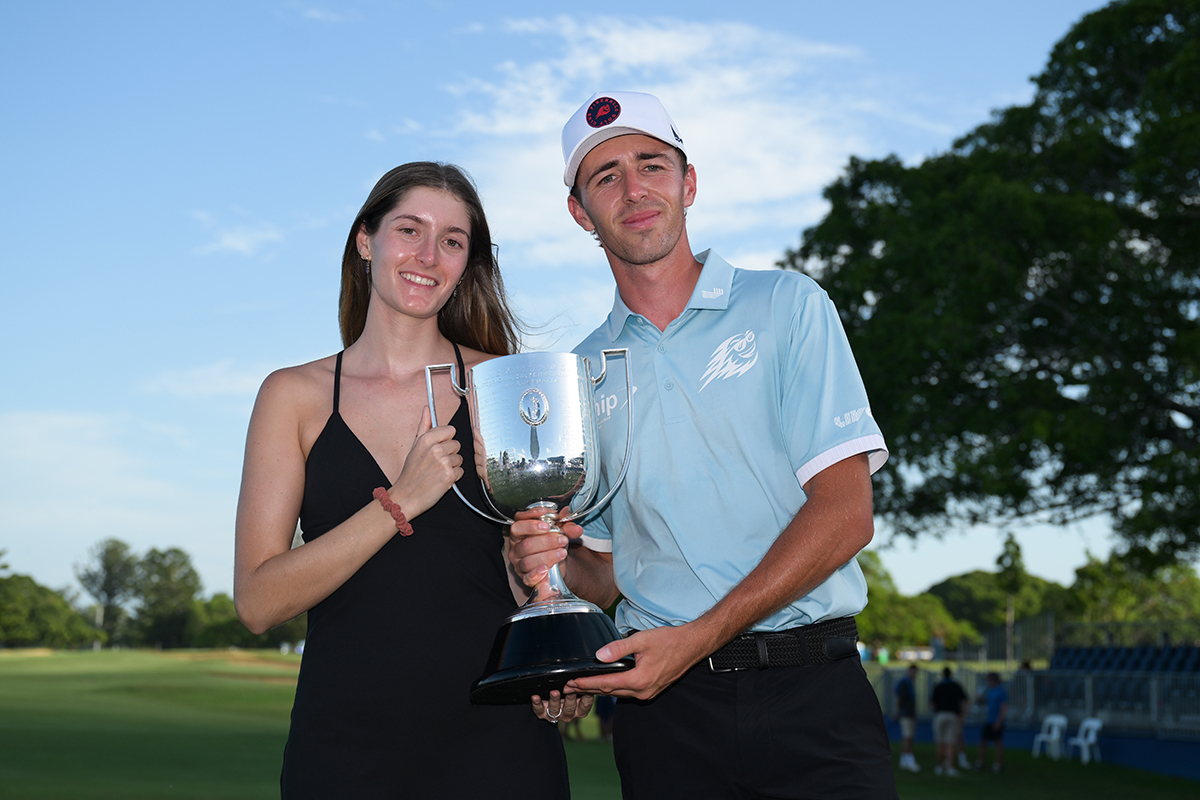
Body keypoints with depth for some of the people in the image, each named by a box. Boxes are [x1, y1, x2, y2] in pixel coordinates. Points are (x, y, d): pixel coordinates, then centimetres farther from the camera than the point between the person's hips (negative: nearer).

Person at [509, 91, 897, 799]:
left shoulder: (786, 306, 2)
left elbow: (845, 512, -8)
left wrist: (699, 637, -15)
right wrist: (558, 562, -7)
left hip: (812, 694, -2)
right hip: (667, 710, 3)